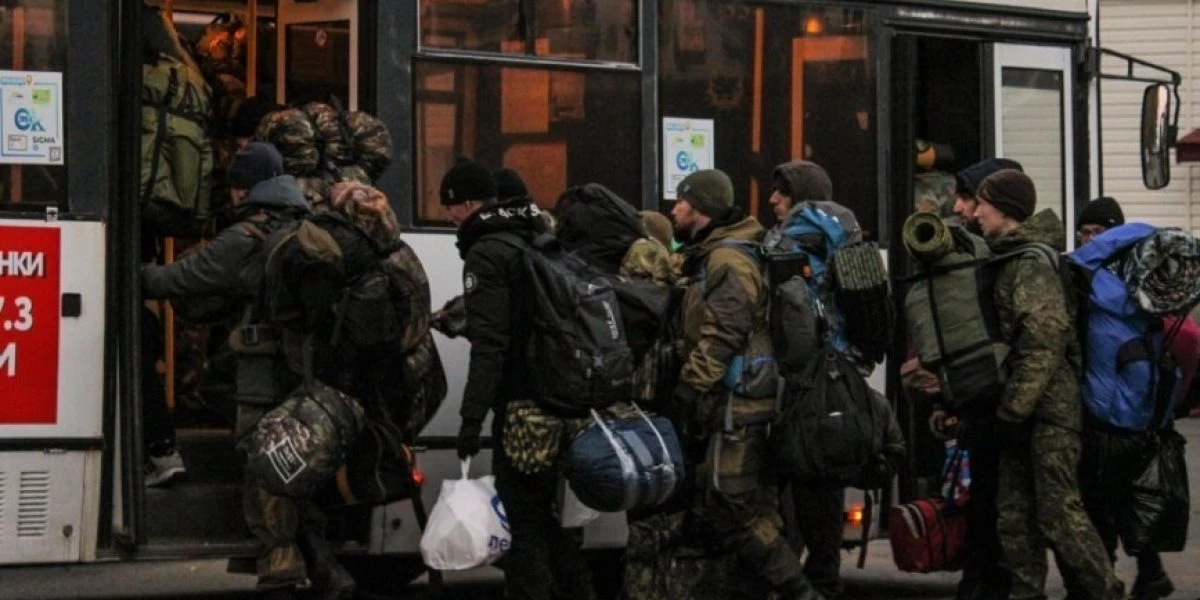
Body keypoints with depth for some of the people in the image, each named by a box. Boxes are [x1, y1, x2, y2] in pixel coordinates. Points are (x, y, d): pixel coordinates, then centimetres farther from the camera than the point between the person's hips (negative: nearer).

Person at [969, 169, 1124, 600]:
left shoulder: (1031, 262, -13)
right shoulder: (1008, 259, 17)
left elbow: (1044, 341, -20)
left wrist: (1012, 409, -19)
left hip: (1049, 406, -10)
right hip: (1023, 408, 10)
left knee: (1058, 510, -10)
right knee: (1015, 514, 8)